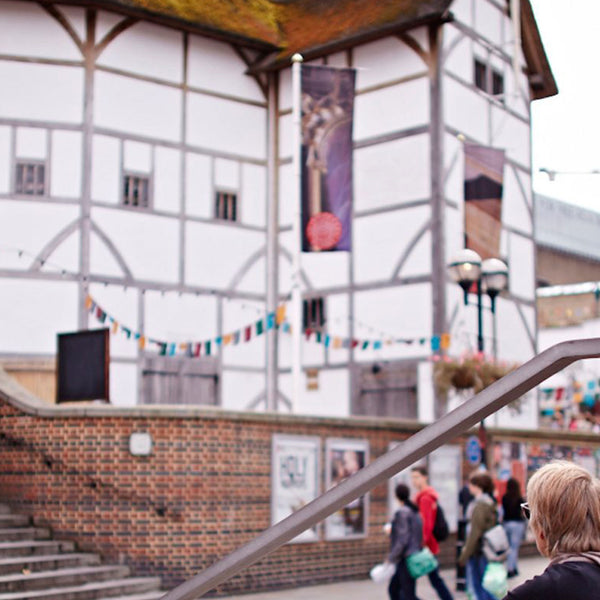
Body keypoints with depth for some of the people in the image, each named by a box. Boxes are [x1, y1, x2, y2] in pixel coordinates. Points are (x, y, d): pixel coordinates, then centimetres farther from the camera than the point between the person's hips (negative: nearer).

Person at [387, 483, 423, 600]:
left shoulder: (402, 513, -15)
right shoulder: (414, 511, 10)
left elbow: (402, 540, -19)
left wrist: (391, 558, -11)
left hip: (406, 559, -9)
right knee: (393, 589, 17)